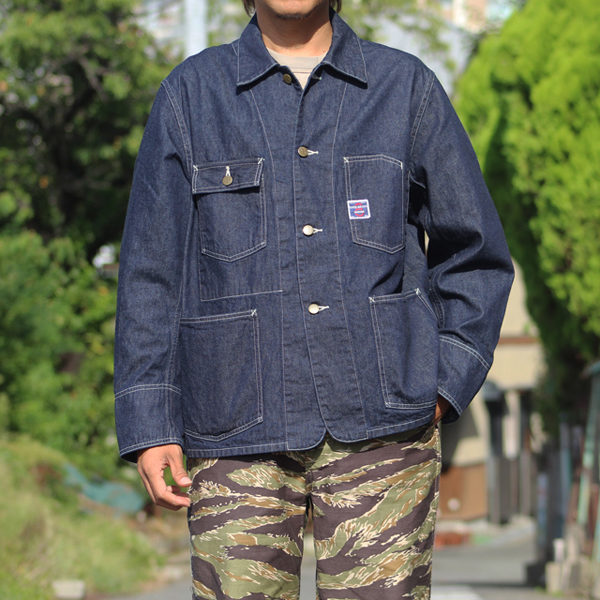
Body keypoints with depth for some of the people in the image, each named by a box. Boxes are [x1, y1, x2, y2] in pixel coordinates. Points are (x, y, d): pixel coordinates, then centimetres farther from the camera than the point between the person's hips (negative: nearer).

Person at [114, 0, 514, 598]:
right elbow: (149, 274, 7)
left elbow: (475, 258, 14)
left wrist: (444, 386, 2)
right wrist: (147, 425, 0)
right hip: (238, 439, 0)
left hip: (379, 429, 0)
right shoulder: (190, 95, 8)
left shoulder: (407, 88, 8)